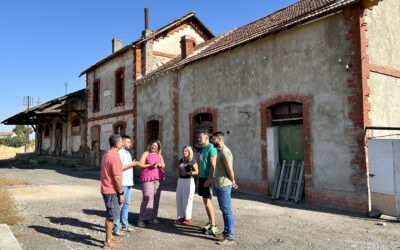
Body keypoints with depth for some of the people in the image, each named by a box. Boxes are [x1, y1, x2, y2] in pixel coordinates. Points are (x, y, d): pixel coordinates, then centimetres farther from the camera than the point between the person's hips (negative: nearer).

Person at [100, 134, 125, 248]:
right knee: (111, 216, 0)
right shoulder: (114, 156, -20)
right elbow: (117, 177, -22)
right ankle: (108, 242, 8)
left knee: (110, 215, 19)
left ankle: (109, 237, 30)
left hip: (106, 189, 10)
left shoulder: (106, 154, 10)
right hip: (112, 191, -10)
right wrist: (121, 193, -15)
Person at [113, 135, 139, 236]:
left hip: (129, 183, 9)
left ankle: (125, 226, 25)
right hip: (122, 183, -9)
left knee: (126, 204, 15)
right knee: (119, 205, -4)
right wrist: (131, 164, -16)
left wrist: (134, 164, 7)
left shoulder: (127, 153, 17)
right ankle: (115, 228, 3)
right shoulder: (120, 153, -13)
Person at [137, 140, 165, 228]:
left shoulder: (159, 155, 19)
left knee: (156, 198, 2)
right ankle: (141, 219, -9)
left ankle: (153, 217, 11)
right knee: (147, 198, -13)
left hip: (158, 179, 5)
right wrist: (150, 165, -15)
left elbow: (163, 165, 16)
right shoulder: (146, 153, 5)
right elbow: (140, 165, -3)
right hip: (147, 178, -5)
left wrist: (159, 165, -6)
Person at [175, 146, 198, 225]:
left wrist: (187, 173, -18)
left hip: (189, 181, -7)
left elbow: (197, 172, -8)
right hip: (180, 180, 7)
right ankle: (181, 217, 18)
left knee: (187, 199, -4)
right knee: (179, 199, 7)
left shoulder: (192, 161, -6)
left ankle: (187, 218, 5)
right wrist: (178, 170, 0)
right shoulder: (181, 160, 12)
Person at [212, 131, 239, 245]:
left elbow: (230, 169, -18)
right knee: (224, 210, 17)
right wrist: (232, 181, 9)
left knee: (227, 210, -4)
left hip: (223, 185, -10)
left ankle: (230, 237, 1)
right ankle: (226, 232, 29)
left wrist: (232, 181, -3)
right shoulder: (220, 151, 15)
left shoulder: (224, 151, -16)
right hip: (219, 185, 10)